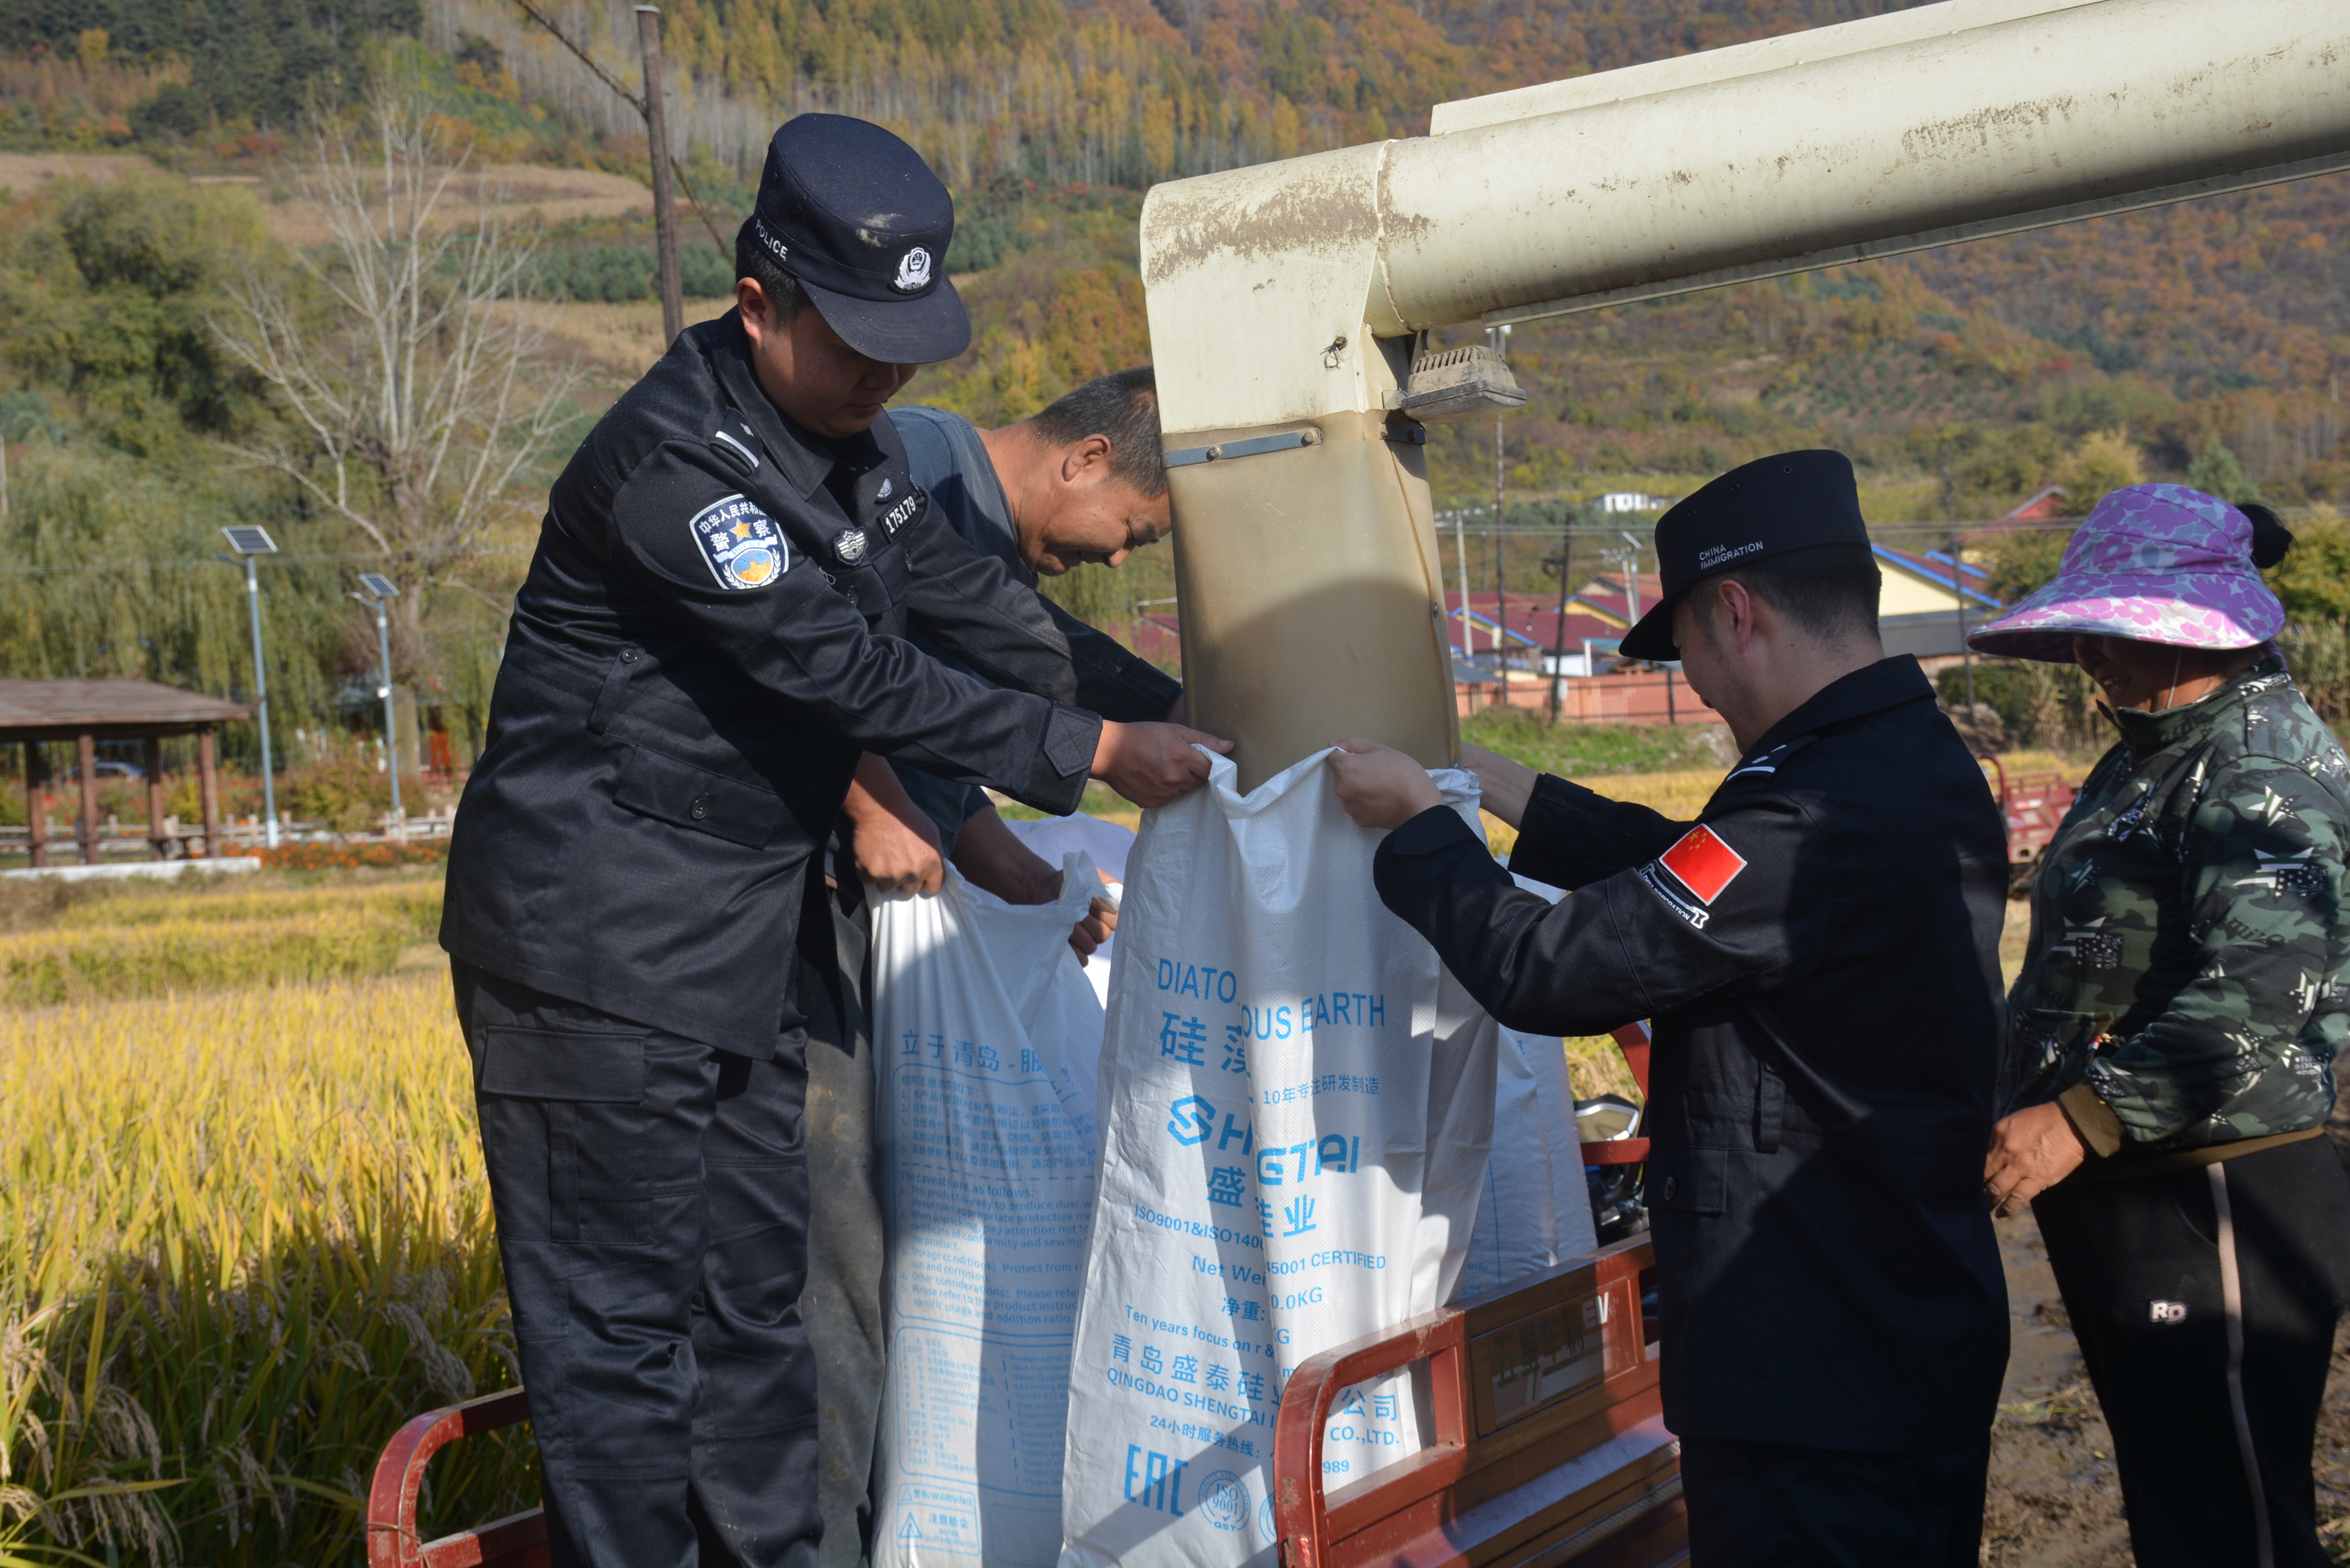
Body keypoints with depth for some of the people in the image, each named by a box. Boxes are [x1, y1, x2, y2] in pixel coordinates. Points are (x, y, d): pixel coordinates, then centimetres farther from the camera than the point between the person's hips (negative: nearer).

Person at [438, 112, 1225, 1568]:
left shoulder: (844, 433, 8)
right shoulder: (670, 462, -22)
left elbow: (966, 598, 17)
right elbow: (852, 671, -25)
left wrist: (1167, 716, 14)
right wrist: (1095, 753, -23)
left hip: (743, 944, 9)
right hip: (603, 948, -9)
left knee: (755, 1291, 16)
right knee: (621, 1314, -1)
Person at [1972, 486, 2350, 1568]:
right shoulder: (2151, 756, 15)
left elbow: (2261, 992, -29)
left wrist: (2082, 1120, -29)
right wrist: (2013, 1090, 23)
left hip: (2219, 1207, -10)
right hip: (2130, 1198, 10)